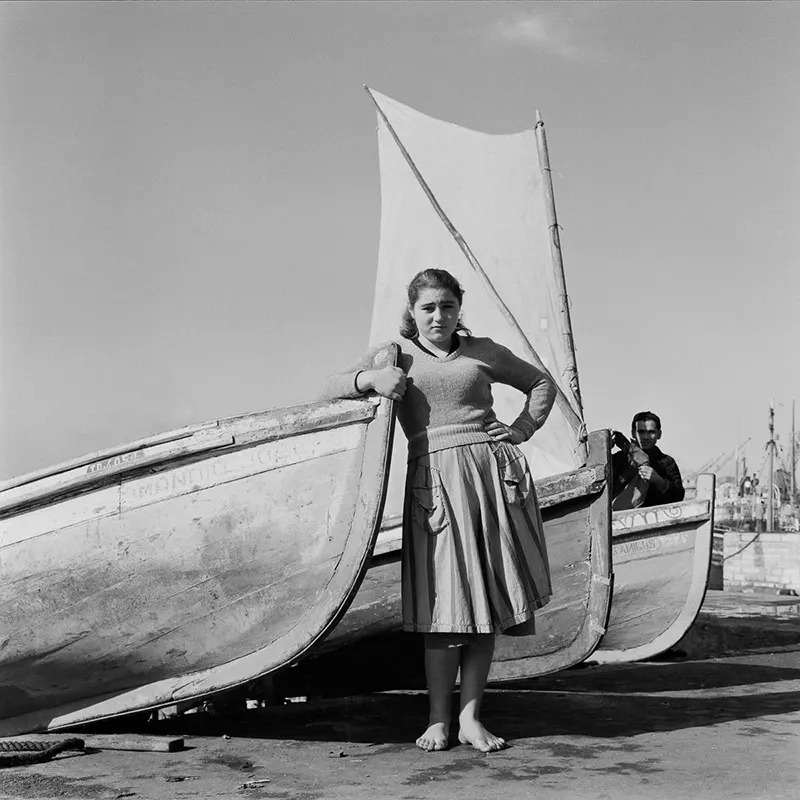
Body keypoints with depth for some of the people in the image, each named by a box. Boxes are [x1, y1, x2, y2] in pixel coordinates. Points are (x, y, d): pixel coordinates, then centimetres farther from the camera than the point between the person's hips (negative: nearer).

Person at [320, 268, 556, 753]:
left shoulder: (483, 352, 16)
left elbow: (541, 383, 27)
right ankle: (438, 719, 4)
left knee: (486, 597, 2)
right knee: (448, 599, -7)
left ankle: (471, 717, 10)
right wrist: (369, 377, -10)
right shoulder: (396, 354, 12)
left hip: (493, 471, 2)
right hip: (435, 479, -2)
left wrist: (522, 429, 12)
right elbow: (330, 389, 8)